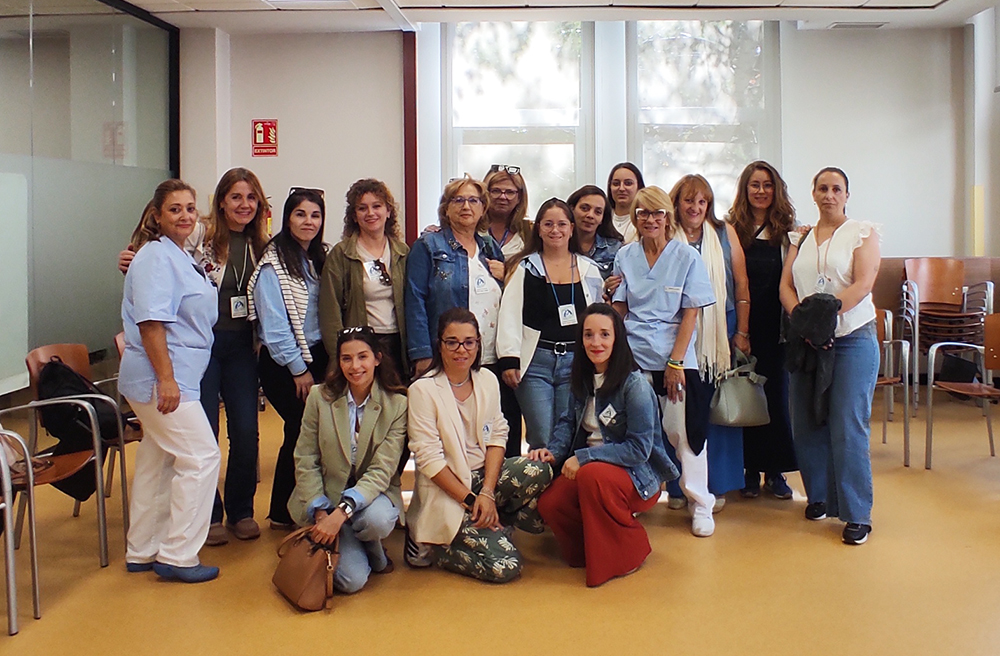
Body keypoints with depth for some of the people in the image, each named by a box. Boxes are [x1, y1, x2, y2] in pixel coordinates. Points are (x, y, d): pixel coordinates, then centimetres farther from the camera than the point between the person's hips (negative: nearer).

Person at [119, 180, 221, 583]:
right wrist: (166, 379, -27)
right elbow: (150, 322, -23)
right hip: (159, 378, -10)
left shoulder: (180, 257, 16)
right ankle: (177, 555, -3)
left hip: (179, 375, 10)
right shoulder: (156, 256, -15)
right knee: (201, 456, -10)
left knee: (157, 462, 15)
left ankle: (142, 553, 25)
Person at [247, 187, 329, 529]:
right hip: (284, 364, -6)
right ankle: (283, 514, 10)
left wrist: (327, 361, 5)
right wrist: (299, 369, -12)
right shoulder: (274, 263, -11)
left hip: (318, 357, 6)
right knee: (302, 431, -5)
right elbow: (274, 325, -14)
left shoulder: (320, 258, 12)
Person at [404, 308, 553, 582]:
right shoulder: (423, 390, -12)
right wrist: (470, 499, -17)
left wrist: (487, 492, -13)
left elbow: (497, 436, 1)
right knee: (505, 566, -18)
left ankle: (492, 524, -2)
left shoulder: (488, 380, 4)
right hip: (446, 490, -5)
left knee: (539, 471, -25)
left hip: (485, 475, 5)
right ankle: (431, 546, 4)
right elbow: (429, 459, -14)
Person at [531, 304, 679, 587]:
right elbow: (570, 421, 13)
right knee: (549, 504, -21)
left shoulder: (635, 385, -18)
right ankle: (592, 546, 10)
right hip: (586, 468, 6)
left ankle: (624, 554, -12)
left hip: (637, 475, -6)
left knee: (593, 474, -37)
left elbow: (639, 448, -21)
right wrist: (554, 452, -8)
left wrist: (584, 457, -23)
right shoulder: (584, 379, 4)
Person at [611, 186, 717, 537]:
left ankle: (701, 505, 10)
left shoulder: (687, 257, -1)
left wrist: (676, 361, -10)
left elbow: (691, 313, -4)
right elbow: (619, 308, 11)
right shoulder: (625, 256, 7)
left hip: (675, 358, -2)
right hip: (633, 356, 3)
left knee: (683, 430, -3)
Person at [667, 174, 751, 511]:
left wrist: (742, 332, 1)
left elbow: (741, 285, 6)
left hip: (721, 332, 1)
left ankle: (717, 485, 16)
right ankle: (679, 486, 13)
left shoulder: (724, 233, 6)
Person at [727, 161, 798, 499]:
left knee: (777, 393, 4)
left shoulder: (786, 230, 7)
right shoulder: (732, 228, 2)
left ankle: (775, 471, 14)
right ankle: (750, 469, 16)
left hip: (775, 324, 1)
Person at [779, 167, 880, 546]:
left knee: (848, 427, -7)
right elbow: (785, 286, 6)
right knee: (807, 424, 5)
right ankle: (820, 497, 22)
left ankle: (857, 514, -1)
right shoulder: (800, 238, 15)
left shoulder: (863, 233, 4)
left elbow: (863, 284, -9)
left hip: (852, 339, -4)